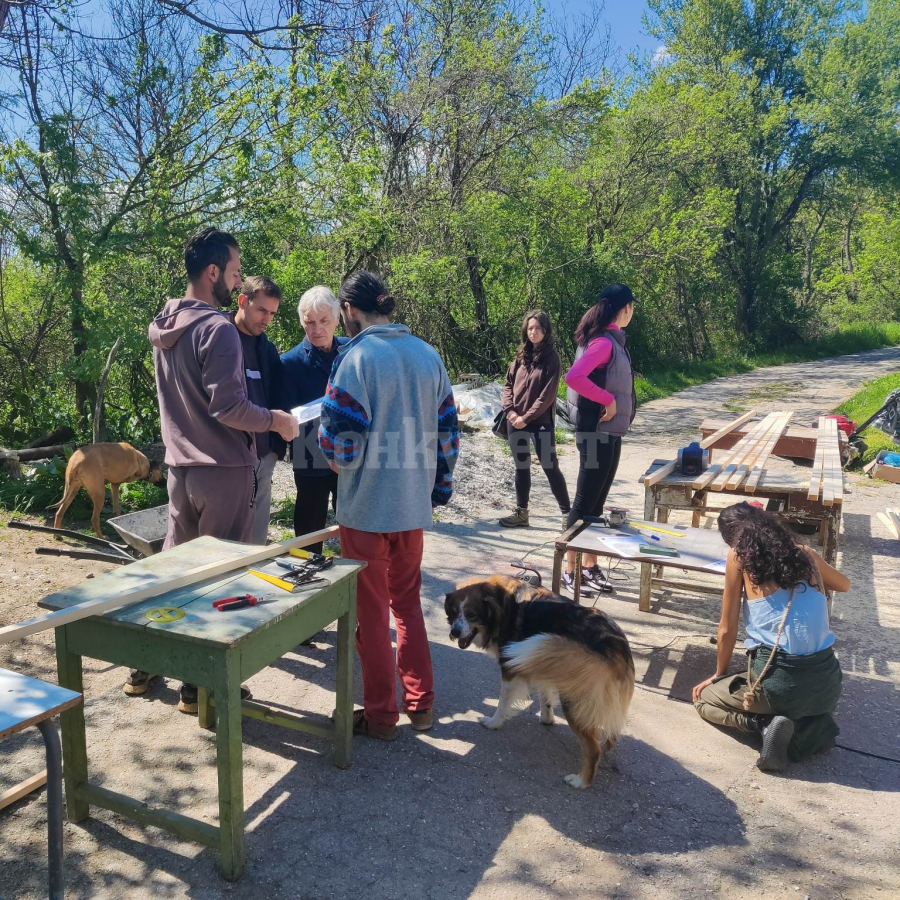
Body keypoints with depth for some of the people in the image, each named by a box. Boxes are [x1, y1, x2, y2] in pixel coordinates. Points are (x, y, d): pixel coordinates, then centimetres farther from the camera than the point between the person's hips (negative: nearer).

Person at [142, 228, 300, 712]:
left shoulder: (164, 326, 10)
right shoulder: (218, 328, -18)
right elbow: (227, 407, -23)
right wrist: (276, 420, -8)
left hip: (179, 467, 8)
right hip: (223, 470, -8)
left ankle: (146, 663, 31)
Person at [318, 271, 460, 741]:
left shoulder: (357, 357, -15)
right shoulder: (428, 354, 4)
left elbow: (340, 437, -18)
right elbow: (447, 429, 8)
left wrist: (337, 458, 5)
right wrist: (439, 487, 16)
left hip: (366, 506, -6)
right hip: (414, 504, 6)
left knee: (371, 612, 10)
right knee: (408, 602, 21)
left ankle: (380, 714, 22)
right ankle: (421, 703, 28)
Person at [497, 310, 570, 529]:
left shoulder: (551, 358, -6)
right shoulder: (521, 355, 10)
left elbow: (547, 395, -12)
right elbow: (508, 385, 11)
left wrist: (527, 417, -14)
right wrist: (510, 410, -4)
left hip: (541, 422, -5)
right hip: (516, 422, 5)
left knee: (550, 468, -5)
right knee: (521, 468, 12)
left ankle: (567, 514, 4)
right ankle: (521, 513, 21)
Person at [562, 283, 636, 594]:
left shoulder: (613, 341, 12)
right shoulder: (604, 342, -17)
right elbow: (573, 378, -30)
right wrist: (608, 400, -22)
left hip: (610, 433, 9)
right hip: (597, 433, -9)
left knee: (597, 502, 14)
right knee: (585, 502, -1)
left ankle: (590, 566, 25)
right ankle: (570, 571, 8)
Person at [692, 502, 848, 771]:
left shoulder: (739, 556, -2)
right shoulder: (805, 554, 10)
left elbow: (727, 630, 5)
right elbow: (844, 584, 34)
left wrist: (718, 675, 21)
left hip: (779, 681, -5)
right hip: (828, 682, 5)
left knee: (704, 698, 22)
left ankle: (767, 724, -4)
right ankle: (815, 725, 8)